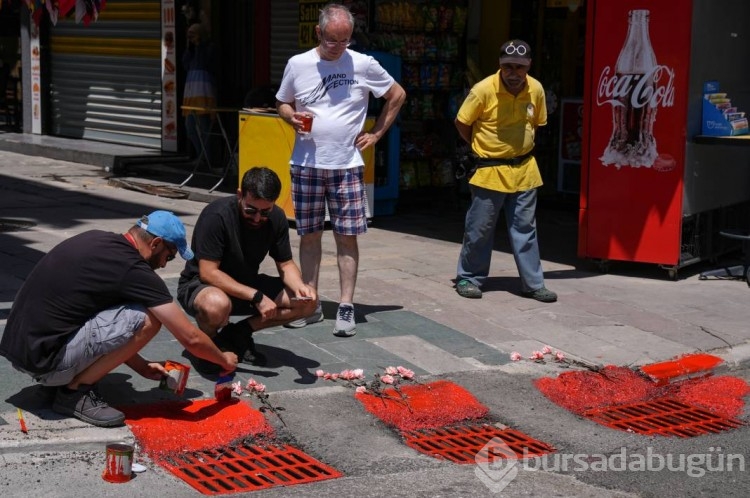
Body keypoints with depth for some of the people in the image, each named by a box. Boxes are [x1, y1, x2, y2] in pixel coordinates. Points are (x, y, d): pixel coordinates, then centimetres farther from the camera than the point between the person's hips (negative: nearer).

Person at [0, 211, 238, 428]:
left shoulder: (97, 240, 11)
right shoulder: (133, 269, -13)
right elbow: (190, 337, -7)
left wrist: (142, 367, 23)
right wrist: (224, 360, 11)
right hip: (45, 359, -9)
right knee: (147, 318, -11)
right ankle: (75, 391, -2)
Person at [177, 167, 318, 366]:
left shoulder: (276, 218, -7)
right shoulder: (216, 215, -26)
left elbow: (286, 264, 1)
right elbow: (208, 273, -28)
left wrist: (299, 286, -23)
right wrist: (256, 296, -33)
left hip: (246, 285, 6)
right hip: (200, 286, -6)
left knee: (308, 300, -12)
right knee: (217, 305, -43)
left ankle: (238, 333, -2)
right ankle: (209, 339, -6)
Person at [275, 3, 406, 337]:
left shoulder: (363, 65, -3)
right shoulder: (298, 65, 1)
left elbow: (397, 95, 9)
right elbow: (281, 103, 13)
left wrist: (376, 134, 4)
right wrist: (292, 117, -9)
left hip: (347, 165, -1)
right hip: (306, 164, 2)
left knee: (347, 236, -1)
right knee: (309, 235, 7)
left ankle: (346, 308, 3)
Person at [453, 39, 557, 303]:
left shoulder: (536, 89, -4)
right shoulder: (483, 90, -16)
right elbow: (462, 123, -4)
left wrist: (521, 148, 9)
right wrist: (482, 148, 3)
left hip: (524, 170, 4)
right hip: (490, 170, -4)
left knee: (525, 228, 9)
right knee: (479, 228, 4)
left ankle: (533, 283, 15)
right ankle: (468, 278, 19)